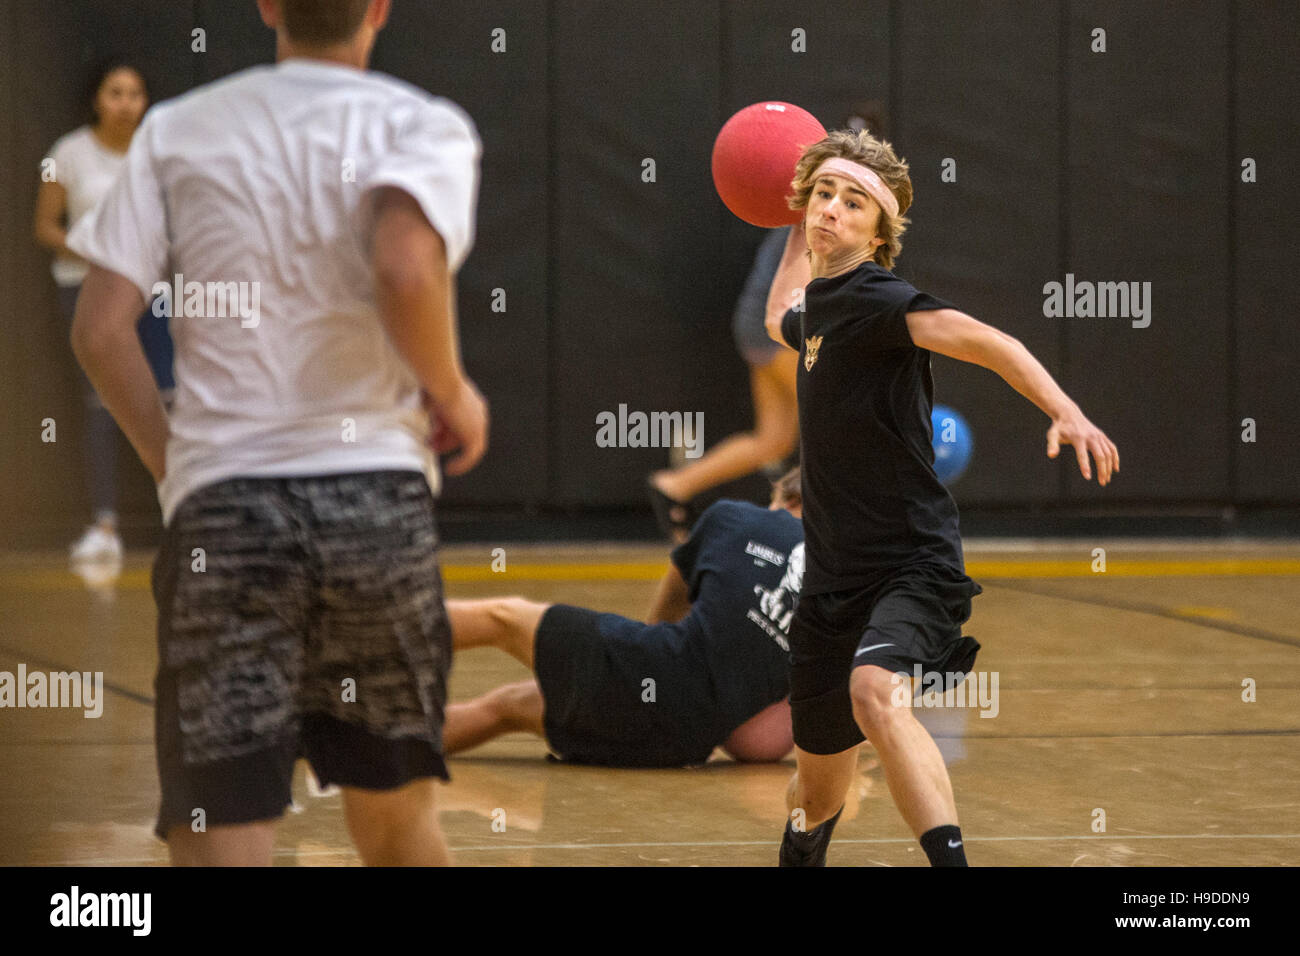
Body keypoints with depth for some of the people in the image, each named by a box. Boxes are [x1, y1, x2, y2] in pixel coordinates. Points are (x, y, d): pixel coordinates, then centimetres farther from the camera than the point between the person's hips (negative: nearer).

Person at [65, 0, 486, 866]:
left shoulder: (177, 131, 10)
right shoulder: (424, 126, 2)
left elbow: (101, 327, 3)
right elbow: (406, 267, -18)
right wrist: (452, 393, -1)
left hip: (221, 506, 0)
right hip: (377, 495, 0)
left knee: (221, 844, -4)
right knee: (394, 819, 17)